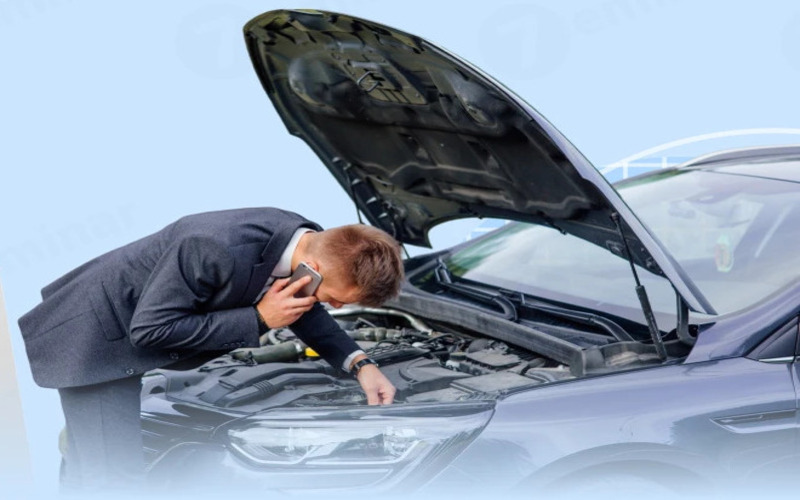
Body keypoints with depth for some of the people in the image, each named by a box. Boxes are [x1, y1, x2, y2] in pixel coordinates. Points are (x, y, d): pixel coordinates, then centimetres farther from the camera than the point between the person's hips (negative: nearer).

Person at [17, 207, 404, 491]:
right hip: (97, 340, -9)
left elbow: (303, 308, 10)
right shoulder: (221, 251, -38)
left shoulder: (304, 240, -12)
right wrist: (258, 319, -29)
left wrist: (359, 364, -1)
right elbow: (148, 328, -29)